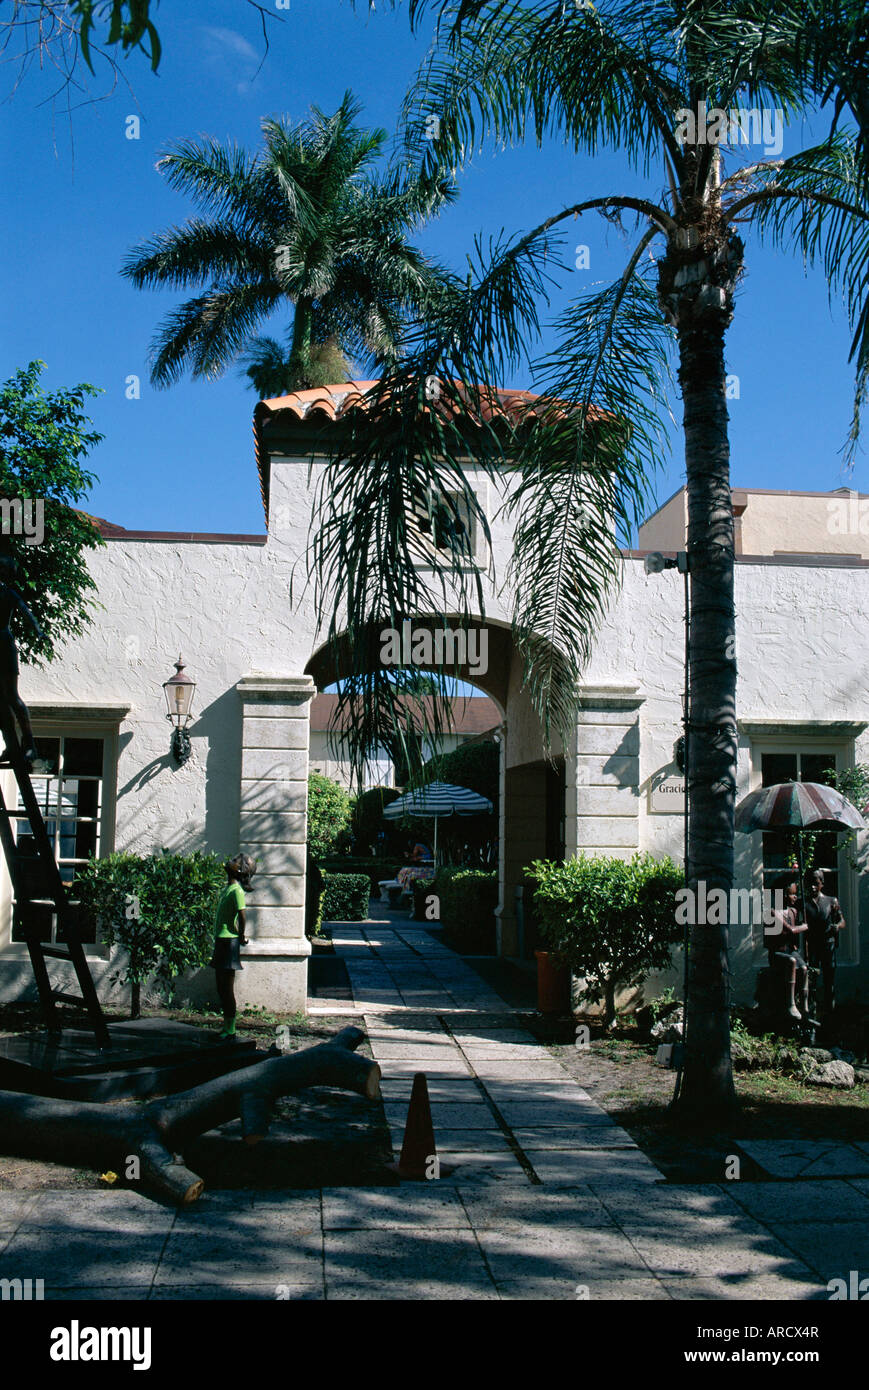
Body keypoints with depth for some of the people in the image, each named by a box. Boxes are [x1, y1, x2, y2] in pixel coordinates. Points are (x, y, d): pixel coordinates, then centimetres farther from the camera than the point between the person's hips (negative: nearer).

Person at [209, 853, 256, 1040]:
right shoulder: (228, 888, 13)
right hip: (221, 940, 9)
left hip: (229, 941, -9)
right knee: (221, 988, 13)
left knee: (227, 988, -5)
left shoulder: (236, 890, -15)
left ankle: (230, 1029, 0)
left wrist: (241, 937, -10)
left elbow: (242, 916, -21)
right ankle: (226, 1026, 21)